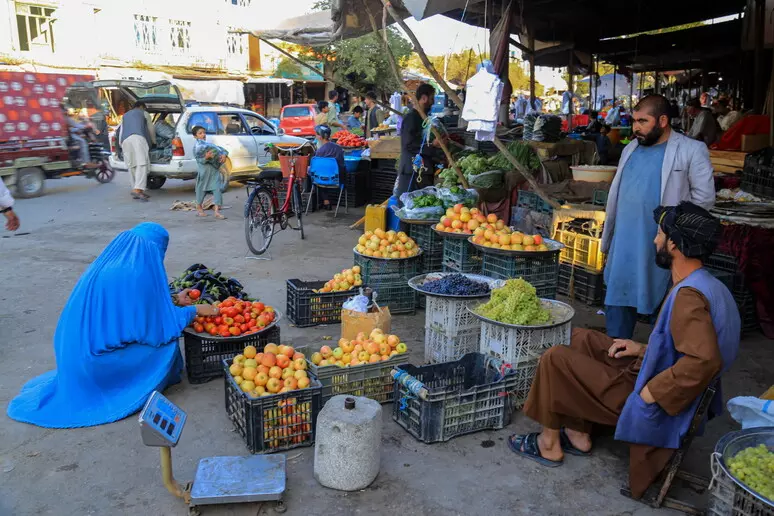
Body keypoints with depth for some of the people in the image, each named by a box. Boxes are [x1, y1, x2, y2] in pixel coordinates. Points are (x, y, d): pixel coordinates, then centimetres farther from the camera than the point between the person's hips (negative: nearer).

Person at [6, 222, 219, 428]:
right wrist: (195, 310, 3)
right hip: (101, 352, -8)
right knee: (165, 342, 4)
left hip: (76, 351, 8)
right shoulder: (141, 271, -18)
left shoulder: (104, 264, 8)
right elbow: (163, 321, -11)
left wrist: (172, 300, 24)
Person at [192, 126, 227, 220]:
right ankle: (199, 209, 27)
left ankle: (217, 211, -7)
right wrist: (206, 157, -32)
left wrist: (224, 155, -11)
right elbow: (200, 160, -13)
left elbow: (219, 149, 9)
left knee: (217, 189, -5)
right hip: (204, 172, -5)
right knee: (202, 189, 8)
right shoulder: (197, 147, -4)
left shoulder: (208, 144, 14)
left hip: (215, 171, 5)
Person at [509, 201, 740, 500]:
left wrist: (648, 393, -28)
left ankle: (549, 445, 14)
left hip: (654, 402, -10)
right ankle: (579, 435, 20)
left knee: (555, 359, -5)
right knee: (581, 339, 16)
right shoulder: (707, 285, 3)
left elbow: (705, 360, -38)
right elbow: (693, 346, 15)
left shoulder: (689, 296, -27)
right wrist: (644, 349, 7)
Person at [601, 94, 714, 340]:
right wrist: (608, 239, 13)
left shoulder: (692, 150, -8)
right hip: (624, 247, 6)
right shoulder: (631, 149, 10)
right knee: (617, 303, 12)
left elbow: (704, 197, -8)